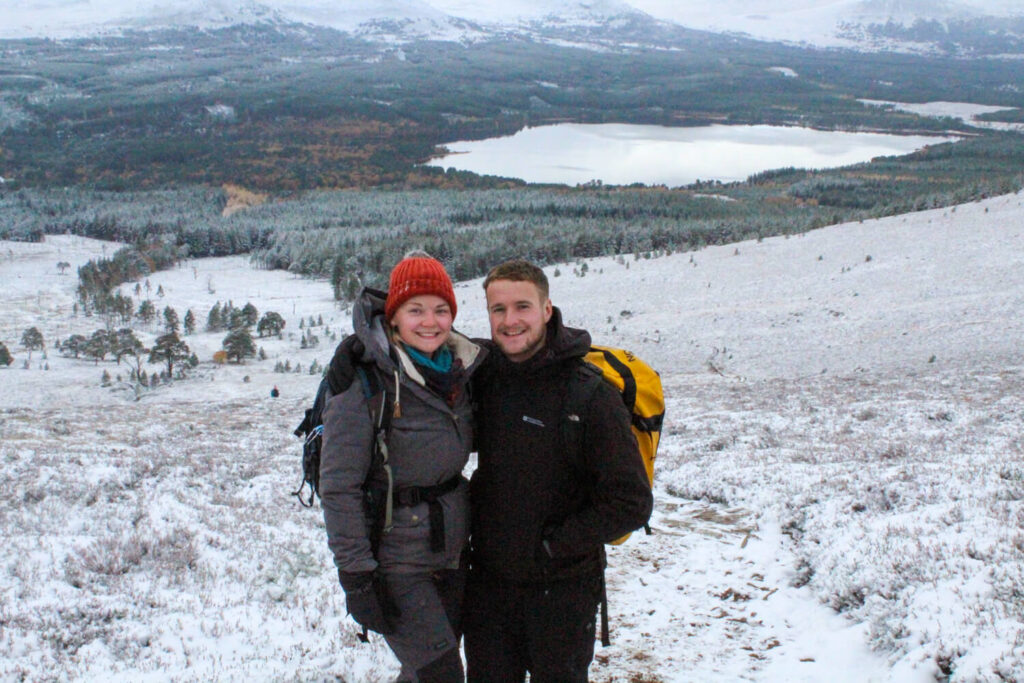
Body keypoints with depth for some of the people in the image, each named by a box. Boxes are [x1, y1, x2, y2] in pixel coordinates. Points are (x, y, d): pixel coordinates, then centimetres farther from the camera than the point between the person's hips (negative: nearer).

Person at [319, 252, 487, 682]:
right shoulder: (363, 380, -17)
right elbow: (338, 486, -18)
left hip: (450, 552, 7)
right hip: (395, 562, -7)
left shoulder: (455, 371, 4)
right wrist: (356, 575, -19)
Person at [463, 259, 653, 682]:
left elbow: (631, 504, -16)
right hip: (489, 583, 5)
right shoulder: (484, 379, -2)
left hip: (563, 590, -4)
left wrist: (552, 546, -15)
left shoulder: (592, 394, -17)